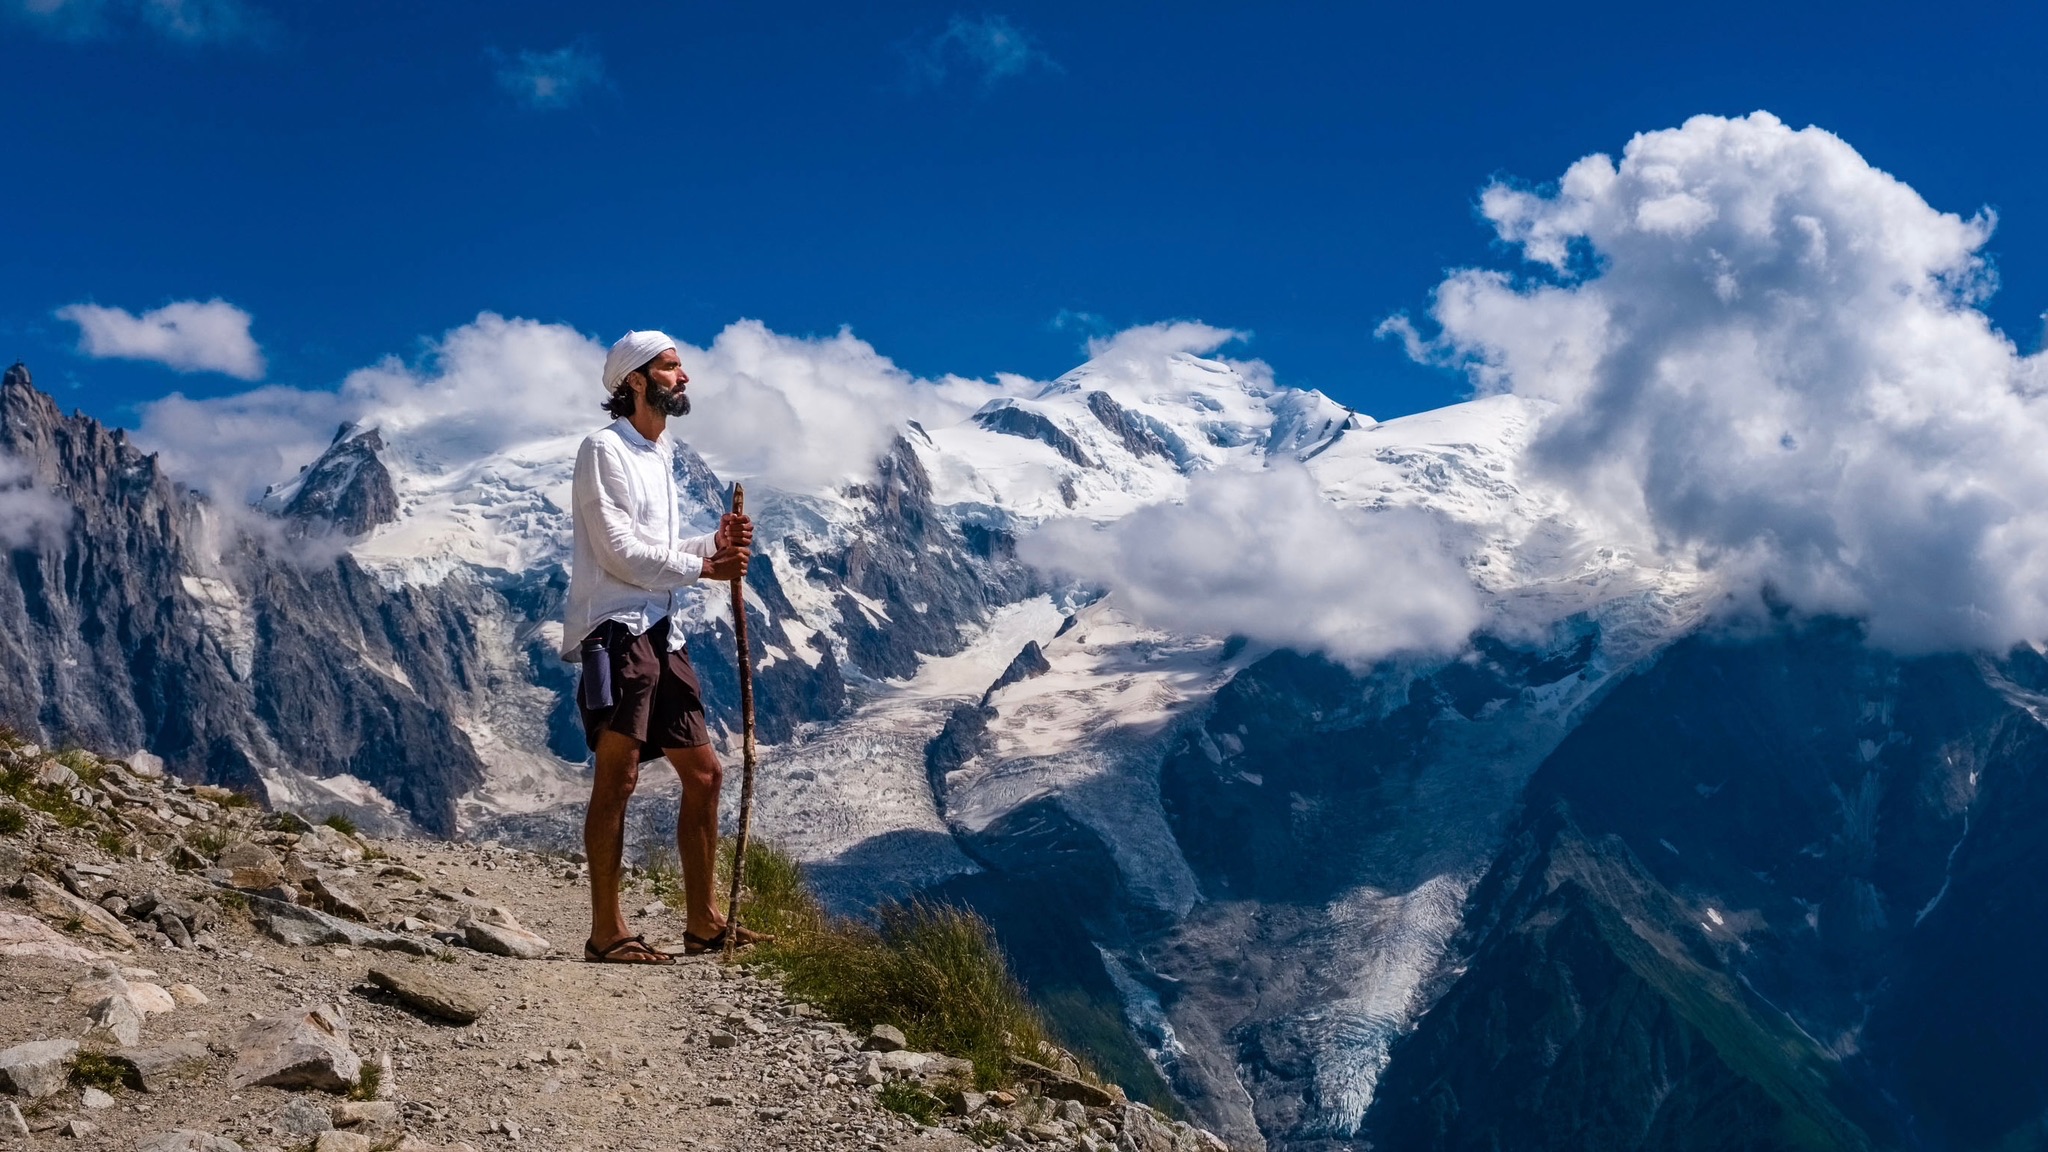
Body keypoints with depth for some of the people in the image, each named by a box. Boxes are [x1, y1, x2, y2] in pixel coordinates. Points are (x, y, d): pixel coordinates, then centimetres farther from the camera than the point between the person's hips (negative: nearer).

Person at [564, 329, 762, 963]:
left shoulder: (661, 456, 22)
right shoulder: (604, 449, -5)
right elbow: (622, 552, -13)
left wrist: (715, 544, 6)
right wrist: (702, 567, -8)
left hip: (661, 632, 9)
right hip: (616, 630, -9)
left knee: (704, 773, 8)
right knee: (618, 775, -10)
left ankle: (703, 923, 16)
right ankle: (606, 932, -7)